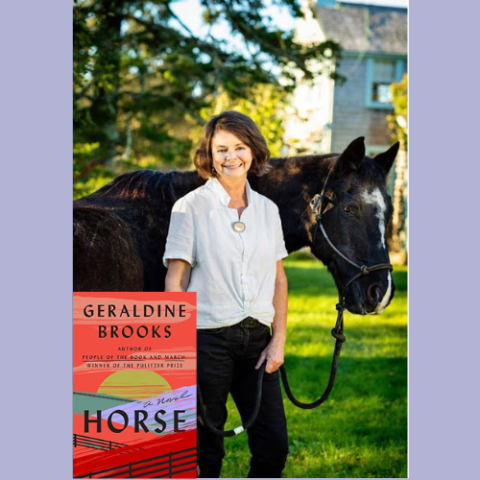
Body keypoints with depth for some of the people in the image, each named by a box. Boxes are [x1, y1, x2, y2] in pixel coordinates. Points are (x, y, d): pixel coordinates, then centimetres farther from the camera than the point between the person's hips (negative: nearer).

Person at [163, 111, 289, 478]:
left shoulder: (268, 209, 10)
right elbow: (175, 280, -5)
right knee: (206, 449, 3)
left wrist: (278, 340, 3)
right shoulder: (190, 207, -3)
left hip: (256, 338, 4)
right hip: (208, 338, -4)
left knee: (274, 446, 1)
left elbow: (279, 279, 13)